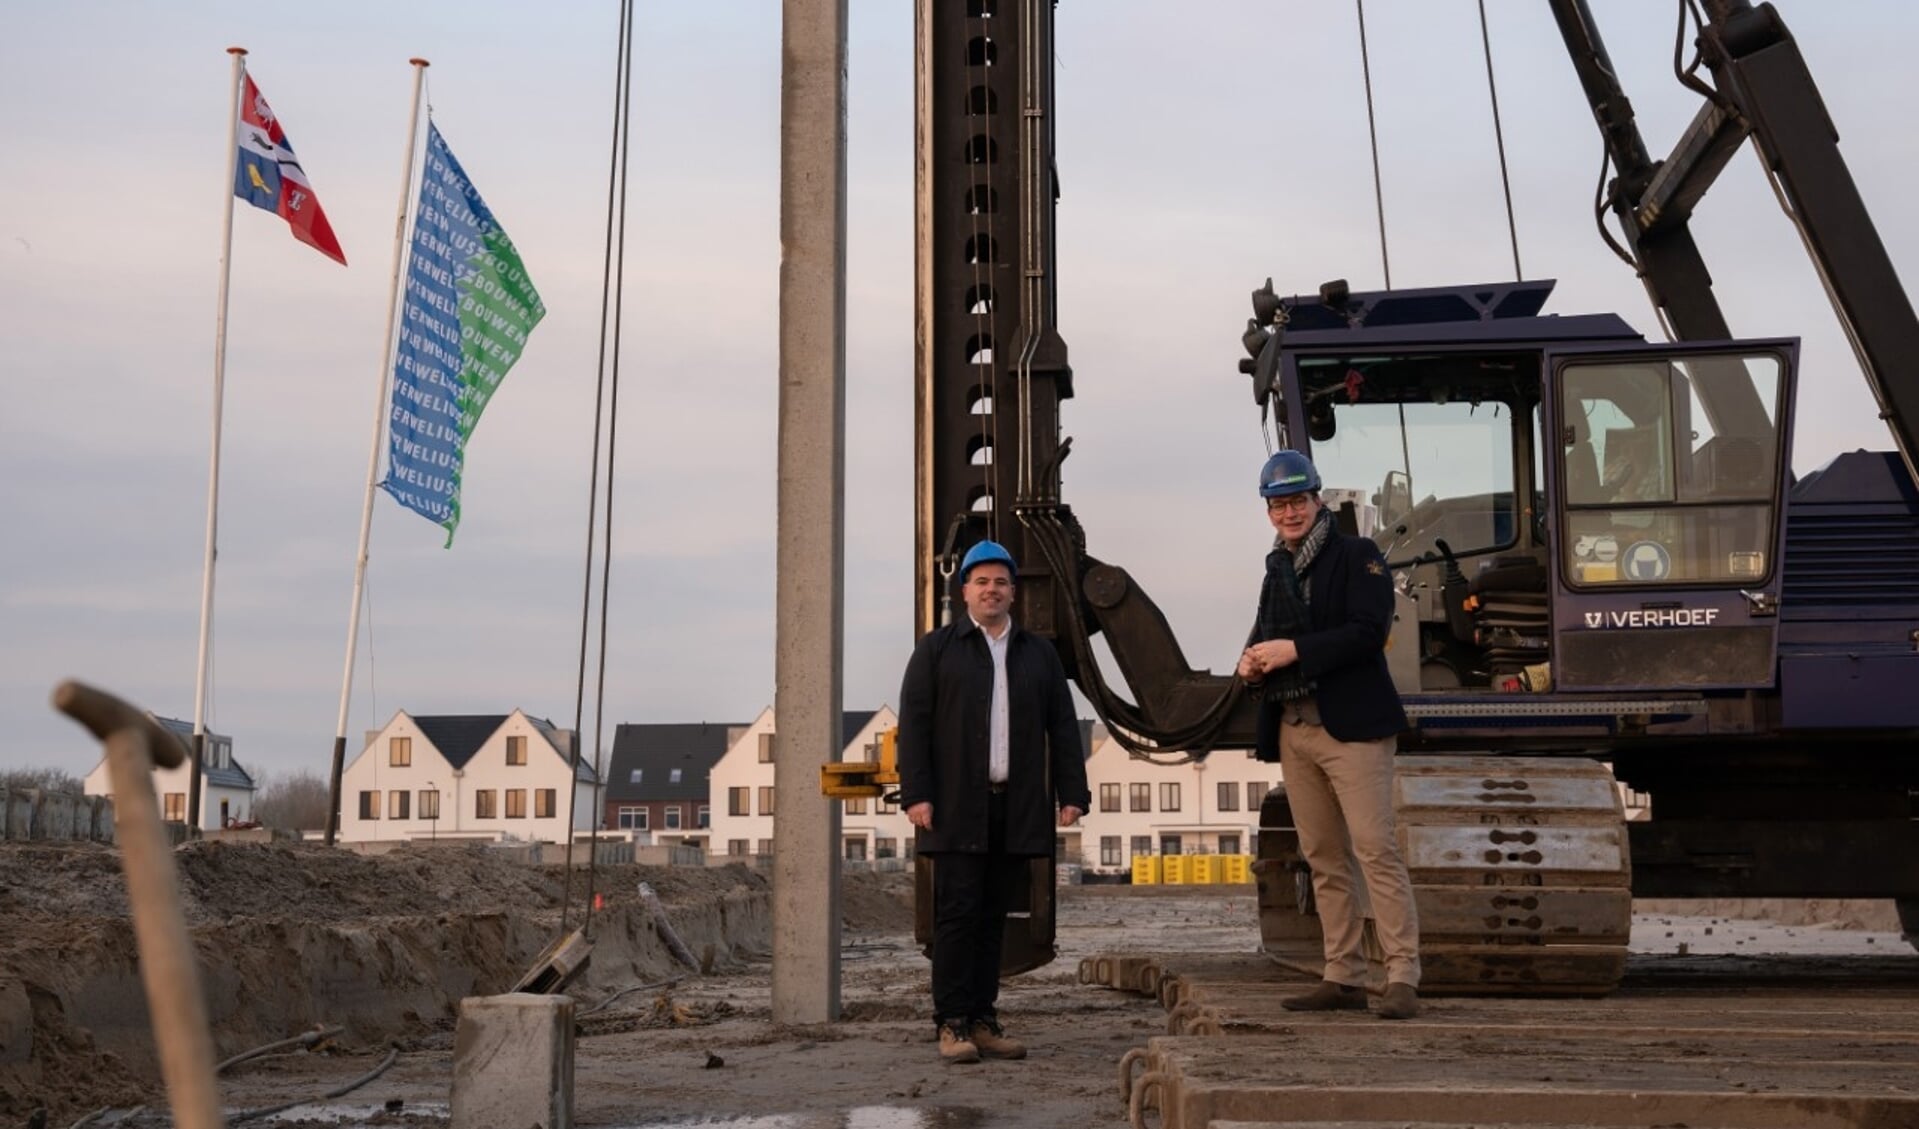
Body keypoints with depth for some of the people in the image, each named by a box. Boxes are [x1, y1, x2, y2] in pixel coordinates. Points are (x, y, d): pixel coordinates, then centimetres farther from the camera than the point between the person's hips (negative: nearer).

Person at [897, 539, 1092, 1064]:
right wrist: (916, 794, -9)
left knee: (993, 916, 5)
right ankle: (952, 1024, -2)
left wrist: (1072, 794, 3)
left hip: (1016, 808, 3)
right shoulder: (936, 648, 7)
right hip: (957, 808, -3)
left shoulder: (1040, 653, 16)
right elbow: (914, 723, 0)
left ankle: (983, 1020, 9)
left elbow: (1063, 727, 13)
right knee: (957, 912, -5)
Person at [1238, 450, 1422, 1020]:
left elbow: (1368, 631, -14)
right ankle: (1343, 978, 12)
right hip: (1293, 731, 7)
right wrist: (1252, 661, 4)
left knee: (1376, 850, -11)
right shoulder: (1278, 569, 20)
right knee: (1324, 860, 8)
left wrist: (1294, 650, -19)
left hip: (1349, 726, -7)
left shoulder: (1356, 556, -1)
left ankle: (1402, 978, -11)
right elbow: (1267, 635, 28)